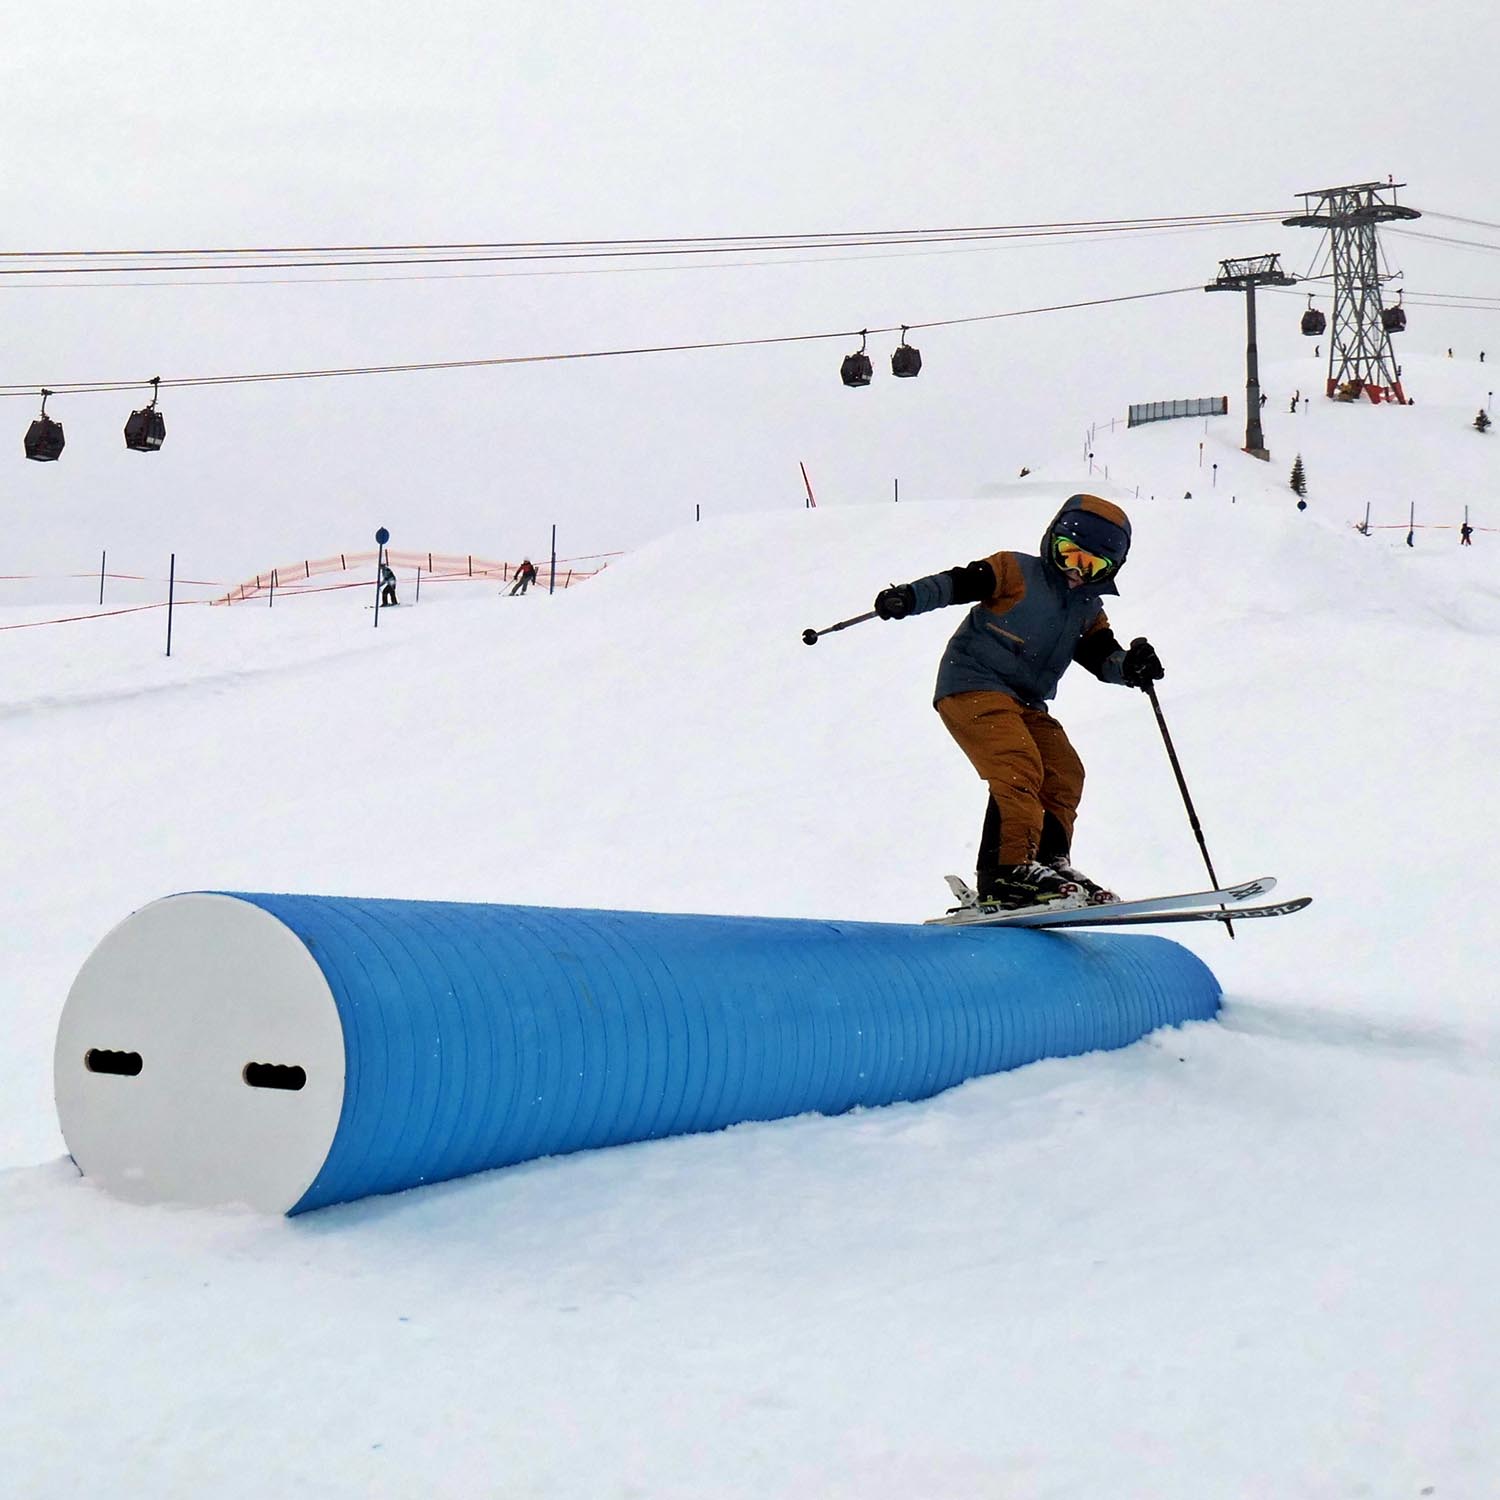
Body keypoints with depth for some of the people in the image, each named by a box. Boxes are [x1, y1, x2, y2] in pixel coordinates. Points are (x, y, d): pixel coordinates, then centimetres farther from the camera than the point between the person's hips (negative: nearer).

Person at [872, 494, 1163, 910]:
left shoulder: (1088, 610, 16)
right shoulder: (1016, 572, -3)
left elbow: (1102, 656, 6)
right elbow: (958, 582, -11)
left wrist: (1130, 666, -17)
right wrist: (908, 598, -27)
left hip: (1025, 703, 8)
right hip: (972, 687, -8)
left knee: (1064, 773, -3)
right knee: (1019, 767, -24)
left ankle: (1050, 864, 3)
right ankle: (1008, 873, -32)